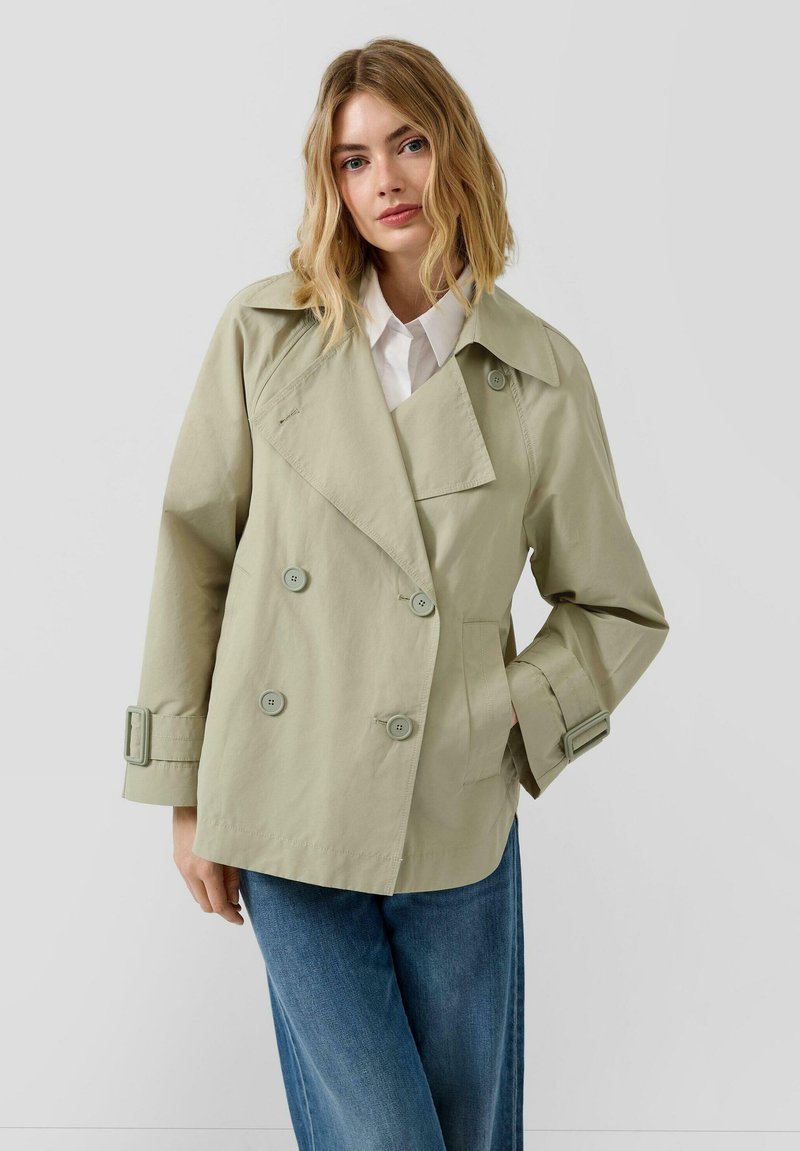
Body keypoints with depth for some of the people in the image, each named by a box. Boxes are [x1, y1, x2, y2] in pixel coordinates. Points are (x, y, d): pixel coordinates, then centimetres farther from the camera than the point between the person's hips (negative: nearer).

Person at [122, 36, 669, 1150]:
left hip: (456, 829, 1)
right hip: (285, 817, 0)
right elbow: (191, 556, 2)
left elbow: (619, 610, 6)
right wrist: (187, 789, 2)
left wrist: (495, 725, -8)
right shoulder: (264, 332, -3)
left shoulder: (543, 376, -3)